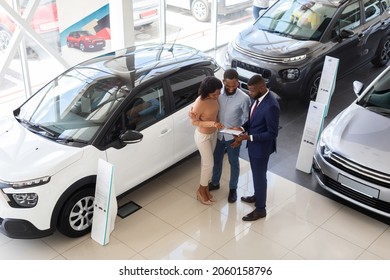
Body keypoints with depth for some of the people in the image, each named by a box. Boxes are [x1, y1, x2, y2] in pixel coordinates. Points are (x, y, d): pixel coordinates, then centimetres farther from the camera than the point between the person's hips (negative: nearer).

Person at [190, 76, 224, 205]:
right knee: (209, 164, 3)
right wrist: (212, 123, -31)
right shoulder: (200, 103, -32)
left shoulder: (215, 97, -11)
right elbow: (194, 122, -20)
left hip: (213, 134, 7)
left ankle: (205, 187, 37)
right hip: (202, 136, -7)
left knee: (206, 162, 20)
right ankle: (201, 190, 25)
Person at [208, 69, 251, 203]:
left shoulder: (244, 98, -22)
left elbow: (246, 119, -10)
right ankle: (215, 183, 44)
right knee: (216, 160, 21)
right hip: (218, 134, 4)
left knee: (234, 163, 14)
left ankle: (233, 188, 34)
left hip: (233, 137, -3)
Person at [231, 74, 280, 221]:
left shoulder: (271, 106, -31)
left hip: (261, 147, -9)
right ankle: (257, 196, 48)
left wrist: (248, 137, -27)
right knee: (256, 174, 26)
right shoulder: (259, 98, -3)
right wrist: (242, 128, -4)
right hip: (254, 144, 9)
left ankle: (260, 209, 25)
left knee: (259, 176, 7)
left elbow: (272, 133, -26)